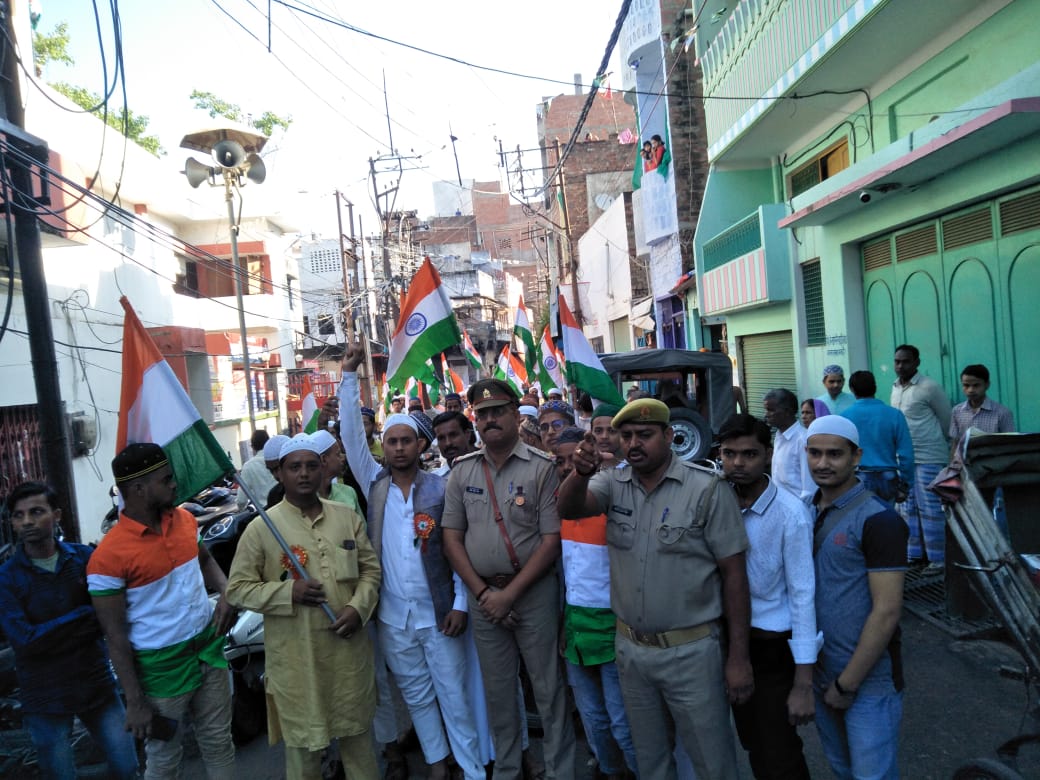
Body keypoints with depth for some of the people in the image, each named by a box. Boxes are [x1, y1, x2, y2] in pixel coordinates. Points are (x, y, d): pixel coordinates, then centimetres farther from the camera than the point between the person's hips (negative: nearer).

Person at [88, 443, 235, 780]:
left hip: (209, 650, 5)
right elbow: (116, 637, -16)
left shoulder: (185, 519, -3)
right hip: (161, 668, -5)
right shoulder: (109, 556, -21)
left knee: (218, 744, 20)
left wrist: (226, 593, -6)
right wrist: (135, 702, -13)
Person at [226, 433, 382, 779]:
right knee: (303, 738, 13)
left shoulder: (348, 517, 2)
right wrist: (288, 592, -18)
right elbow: (237, 588, -4)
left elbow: (370, 568, 8)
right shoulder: (261, 528, -7)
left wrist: (358, 607, -9)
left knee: (357, 729, 21)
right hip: (296, 655, -3)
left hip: (348, 646, 3)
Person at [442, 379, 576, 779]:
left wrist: (510, 593, -14)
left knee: (548, 687, 7)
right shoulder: (462, 471, 2)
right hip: (482, 593, 4)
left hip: (534, 591, -3)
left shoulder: (542, 468, -10)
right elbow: (451, 537, 3)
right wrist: (482, 592, -6)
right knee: (497, 689, 17)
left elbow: (552, 539, -12)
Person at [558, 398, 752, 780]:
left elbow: (733, 573, -11)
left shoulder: (707, 489, -13)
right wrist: (581, 472, -40)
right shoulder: (613, 483, -1)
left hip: (691, 651, -4)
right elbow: (568, 508, -18)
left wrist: (739, 657, -10)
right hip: (630, 648, 4)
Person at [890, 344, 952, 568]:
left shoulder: (929, 387, -12)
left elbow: (946, 419, -3)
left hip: (928, 458, -7)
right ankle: (914, 554, 23)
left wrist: (935, 441, 8)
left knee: (930, 509, -3)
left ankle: (938, 559, 7)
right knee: (909, 508, 13)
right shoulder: (895, 388, 9)